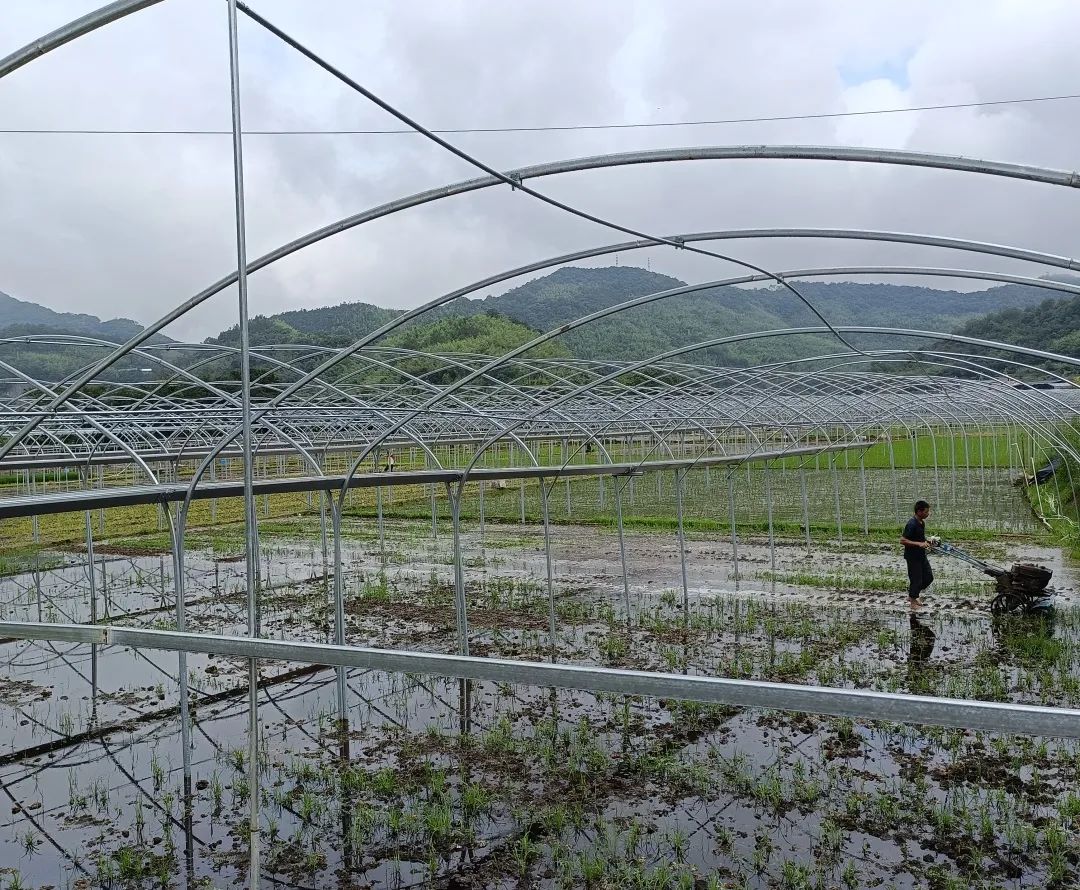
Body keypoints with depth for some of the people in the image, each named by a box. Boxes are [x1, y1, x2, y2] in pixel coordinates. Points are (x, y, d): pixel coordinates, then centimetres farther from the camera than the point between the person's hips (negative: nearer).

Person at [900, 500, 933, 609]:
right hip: (912, 557, -9)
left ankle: (913, 595, 31)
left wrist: (926, 542, 3)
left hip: (921, 555, 9)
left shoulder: (922, 522, 5)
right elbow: (902, 540, -26)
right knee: (916, 579, 1)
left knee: (929, 577, 14)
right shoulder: (911, 524, -23)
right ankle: (913, 601, 21)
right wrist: (919, 544, -29)